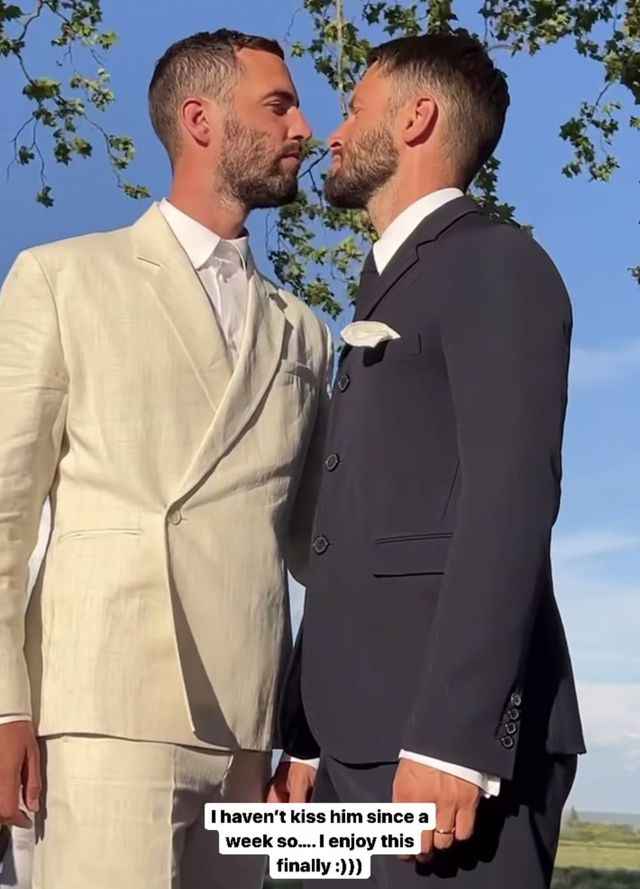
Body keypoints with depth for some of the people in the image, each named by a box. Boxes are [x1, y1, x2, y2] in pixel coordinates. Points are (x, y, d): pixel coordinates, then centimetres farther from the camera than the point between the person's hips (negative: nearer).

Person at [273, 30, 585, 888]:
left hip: (447, 738, -8)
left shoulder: (495, 263, -3)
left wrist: (451, 737, -23)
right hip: (360, 740, 8)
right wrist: (308, 736, 13)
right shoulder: (391, 293, 24)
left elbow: (511, 501, -16)